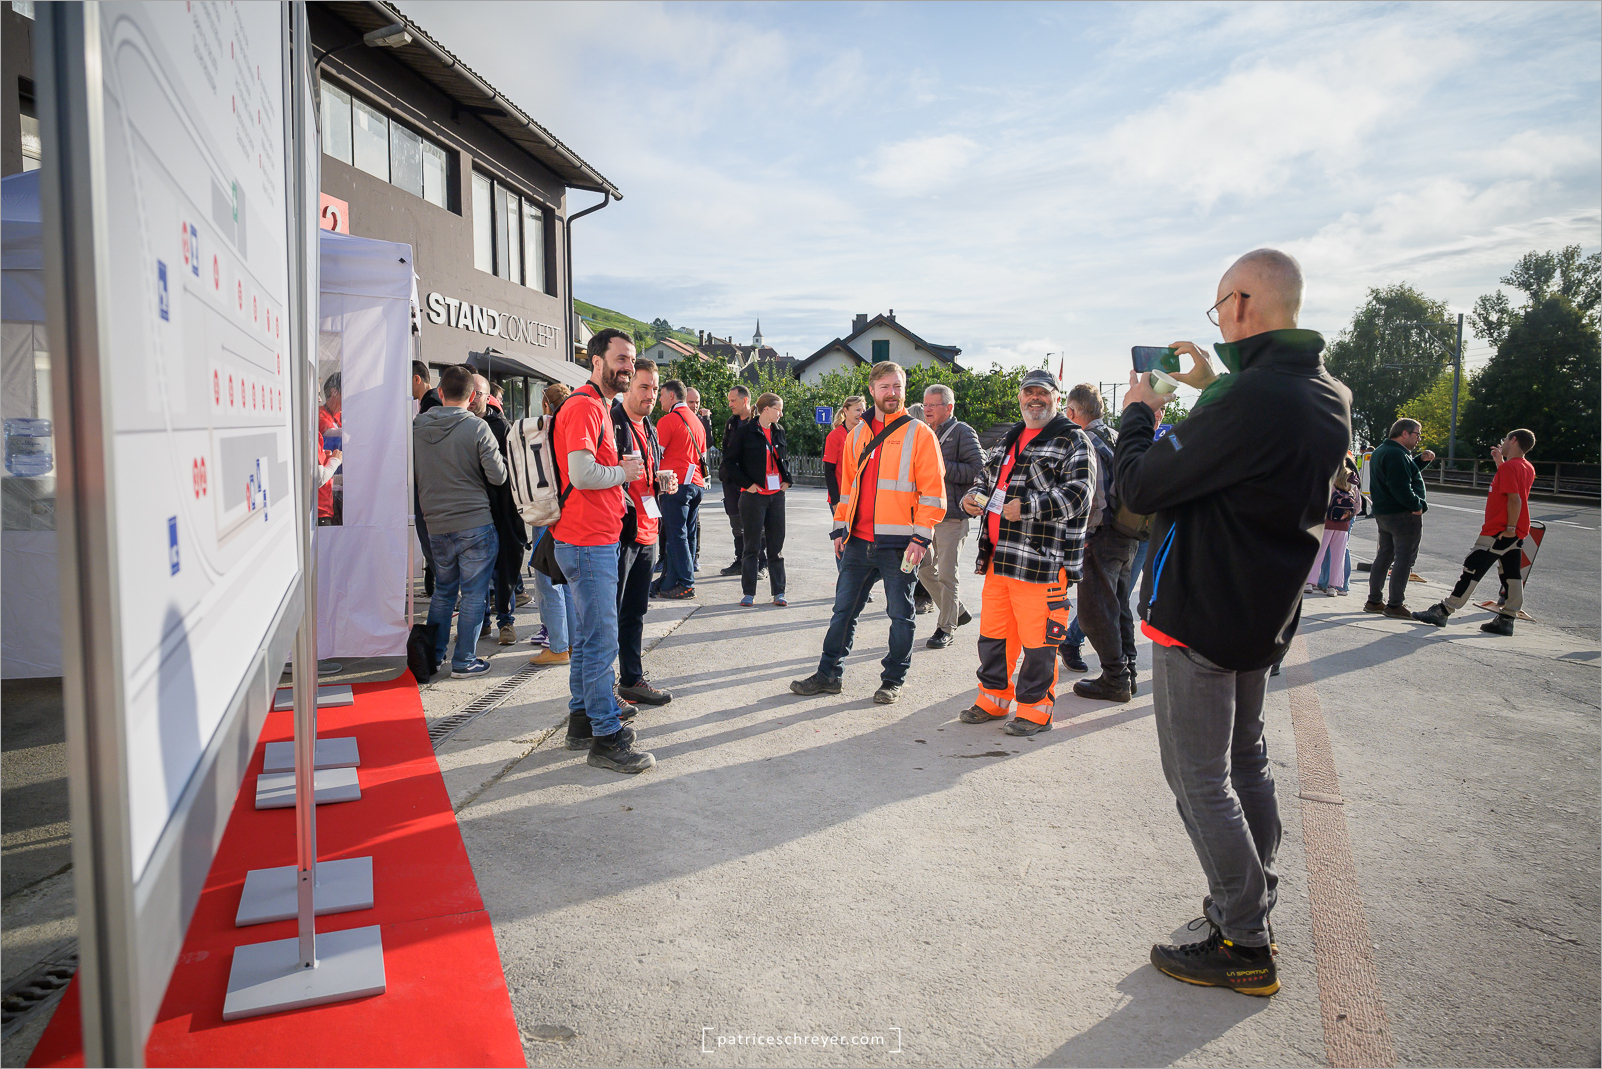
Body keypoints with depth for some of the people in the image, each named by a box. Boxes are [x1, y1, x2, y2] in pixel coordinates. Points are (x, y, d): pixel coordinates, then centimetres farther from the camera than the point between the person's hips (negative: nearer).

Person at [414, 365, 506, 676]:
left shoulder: (417, 425, 1)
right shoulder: (477, 428, -11)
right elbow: (498, 476, -11)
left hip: (435, 525, 5)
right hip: (475, 524, -4)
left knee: (443, 591, 18)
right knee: (473, 595, 6)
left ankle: (432, 655, 24)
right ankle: (464, 660, 10)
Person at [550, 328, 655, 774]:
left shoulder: (599, 407, 18)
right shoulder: (585, 406, -15)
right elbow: (581, 473, -25)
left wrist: (619, 470, 8)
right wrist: (623, 472, -10)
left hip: (597, 540, 11)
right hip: (589, 541, -11)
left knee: (586, 637, 17)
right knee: (601, 642, -6)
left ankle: (583, 719, 29)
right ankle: (607, 738, 1)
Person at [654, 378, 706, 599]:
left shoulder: (668, 420, -7)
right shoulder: (697, 421, 19)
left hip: (676, 483, -8)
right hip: (696, 483, 8)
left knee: (676, 535, -4)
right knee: (686, 535, 9)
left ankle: (685, 583, -5)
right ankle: (671, 581, 15)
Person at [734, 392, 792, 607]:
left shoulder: (779, 432, 11)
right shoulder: (746, 432, -6)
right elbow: (734, 462, -6)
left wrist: (787, 479, 11)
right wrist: (747, 483, -11)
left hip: (776, 494, 5)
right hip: (754, 494, -5)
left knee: (776, 543, 7)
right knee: (753, 544, 1)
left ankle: (778, 592, 14)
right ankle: (749, 593, 9)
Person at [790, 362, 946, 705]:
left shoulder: (919, 434, -3)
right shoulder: (857, 435, 13)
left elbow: (932, 490, -7)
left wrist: (921, 537, -13)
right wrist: (840, 528, 13)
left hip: (898, 543, -4)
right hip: (859, 541, 5)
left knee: (900, 614, 6)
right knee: (844, 609, 10)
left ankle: (893, 681, 19)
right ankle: (828, 674, 20)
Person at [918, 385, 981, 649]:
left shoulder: (963, 433, -6)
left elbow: (978, 469, -17)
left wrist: (940, 465, -19)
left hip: (952, 516, -8)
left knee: (946, 574, -5)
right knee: (923, 568, 11)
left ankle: (946, 627, 9)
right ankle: (958, 611, 28)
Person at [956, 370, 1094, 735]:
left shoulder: (1073, 441, -3)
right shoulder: (1010, 439, 22)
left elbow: (1078, 493, -15)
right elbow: (988, 478, 33)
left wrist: (1027, 507, -23)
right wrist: (974, 496, 11)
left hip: (1041, 560, -7)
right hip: (998, 557, 8)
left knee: (1037, 638, -2)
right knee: (993, 633, 14)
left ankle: (1035, 709, 13)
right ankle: (993, 698, 29)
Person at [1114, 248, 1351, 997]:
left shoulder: (1251, 399, -27)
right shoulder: (1329, 395, 4)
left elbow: (1139, 488, -21)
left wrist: (1137, 413, -4)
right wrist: (1214, 386, 17)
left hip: (1198, 613, -9)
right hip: (1264, 613, 10)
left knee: (1200, 780, 1)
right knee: (1245, 760, 21)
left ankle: (1246, 946, 11)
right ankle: (1251, 905, 34)